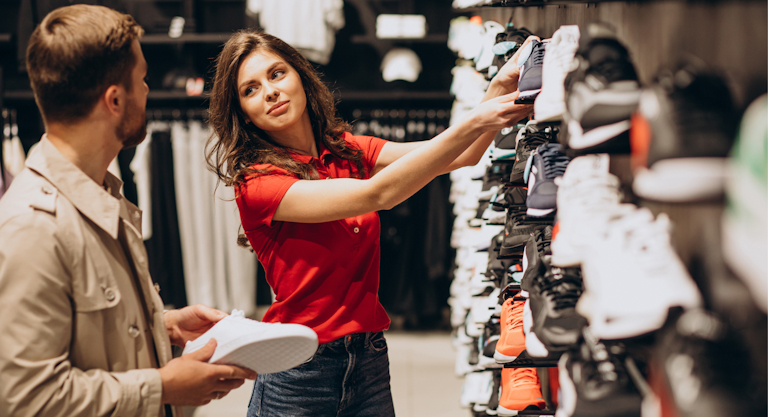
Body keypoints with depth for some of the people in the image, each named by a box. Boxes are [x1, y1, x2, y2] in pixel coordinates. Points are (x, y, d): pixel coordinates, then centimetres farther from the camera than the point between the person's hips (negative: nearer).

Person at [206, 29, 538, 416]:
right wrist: (473, 123, -29)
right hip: (300, 376, -5)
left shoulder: (345, 150, 7)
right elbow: (376, 194, -24)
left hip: (370, 360, 5)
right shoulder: (257, 184, -13)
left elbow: (458, 155, -3)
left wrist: (500, 88, -21)